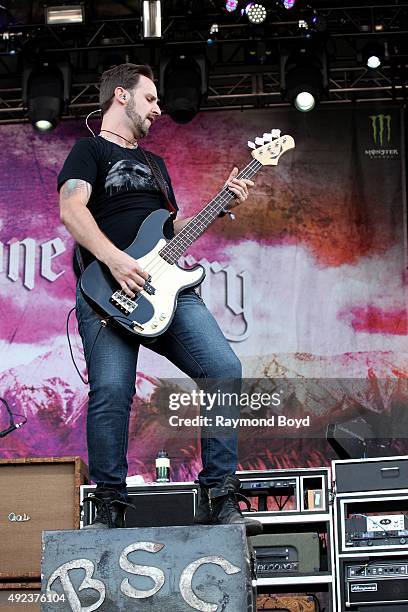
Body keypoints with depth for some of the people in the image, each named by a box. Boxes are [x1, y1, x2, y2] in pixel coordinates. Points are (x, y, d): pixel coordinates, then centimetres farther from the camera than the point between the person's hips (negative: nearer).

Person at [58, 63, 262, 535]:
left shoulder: (154, 163, 31)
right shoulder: (89, 150, 9)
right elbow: (71, 209, -9)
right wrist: (115, 259, -23)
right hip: (108, 295, -6)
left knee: (224, 369, -13)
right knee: (111, 393, -21)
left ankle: (217, 497, -9)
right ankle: (110, 509, -7)